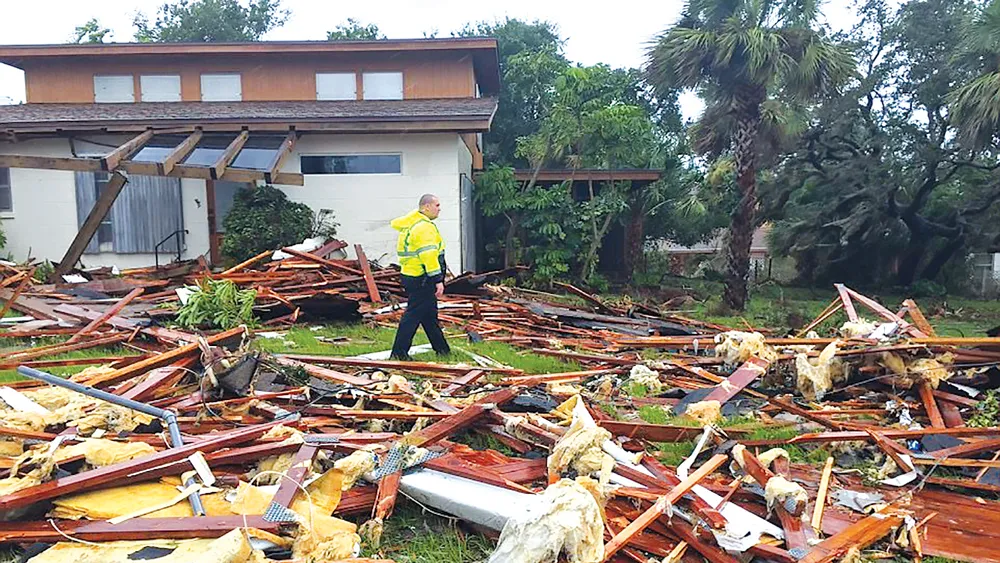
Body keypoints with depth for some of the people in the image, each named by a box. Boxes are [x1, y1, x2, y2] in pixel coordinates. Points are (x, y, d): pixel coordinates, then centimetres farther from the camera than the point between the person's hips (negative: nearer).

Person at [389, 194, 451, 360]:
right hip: (421, 279, -11)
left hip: (412, 276, 11)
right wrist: (438, 280, -26)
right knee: (413, 315, -7)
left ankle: (442, 349, 28)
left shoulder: (411, 222, 13)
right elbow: (429, 256, -26)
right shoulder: (425, 227, -18)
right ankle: (399, 352, -4)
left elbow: (395, 223, 34)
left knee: (430, 315, 17)